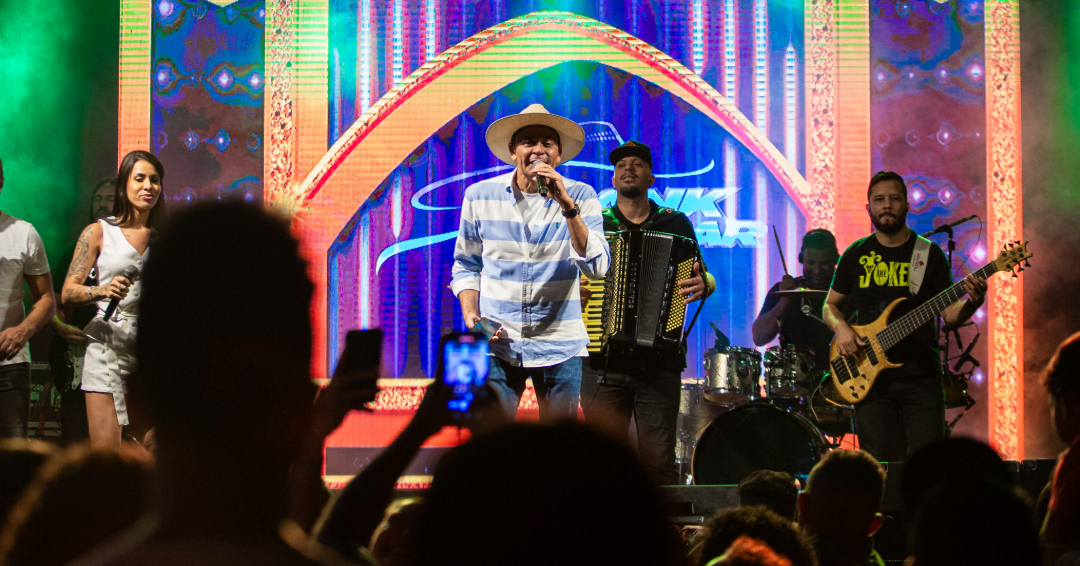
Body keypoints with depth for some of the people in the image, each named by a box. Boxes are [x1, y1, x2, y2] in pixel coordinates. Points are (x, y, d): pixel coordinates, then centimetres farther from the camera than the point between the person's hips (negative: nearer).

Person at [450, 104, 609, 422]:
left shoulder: (580, 196, -1)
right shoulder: (480, 196, 2)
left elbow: (597, 268, -13)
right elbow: (466, 265, 13)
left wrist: (567, 205, -20)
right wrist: (470, 315, -4)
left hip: (560, 346, 0)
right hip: (497, 344, 0)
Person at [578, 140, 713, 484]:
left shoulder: (675, 224, 10)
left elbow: (704, 277, 12)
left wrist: (703, 285, -11)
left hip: (658, 362, -1)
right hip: (603, 362, 1)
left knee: (660, 464, -5)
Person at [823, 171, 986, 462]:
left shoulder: (929, 253, 5)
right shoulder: (856, 255, 9)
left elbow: (950, 315, 1)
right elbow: (831, 305, 16)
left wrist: (971, 302, -20)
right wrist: (841, 328, -5)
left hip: (921, 375, -1)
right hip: (871, 377, 1)